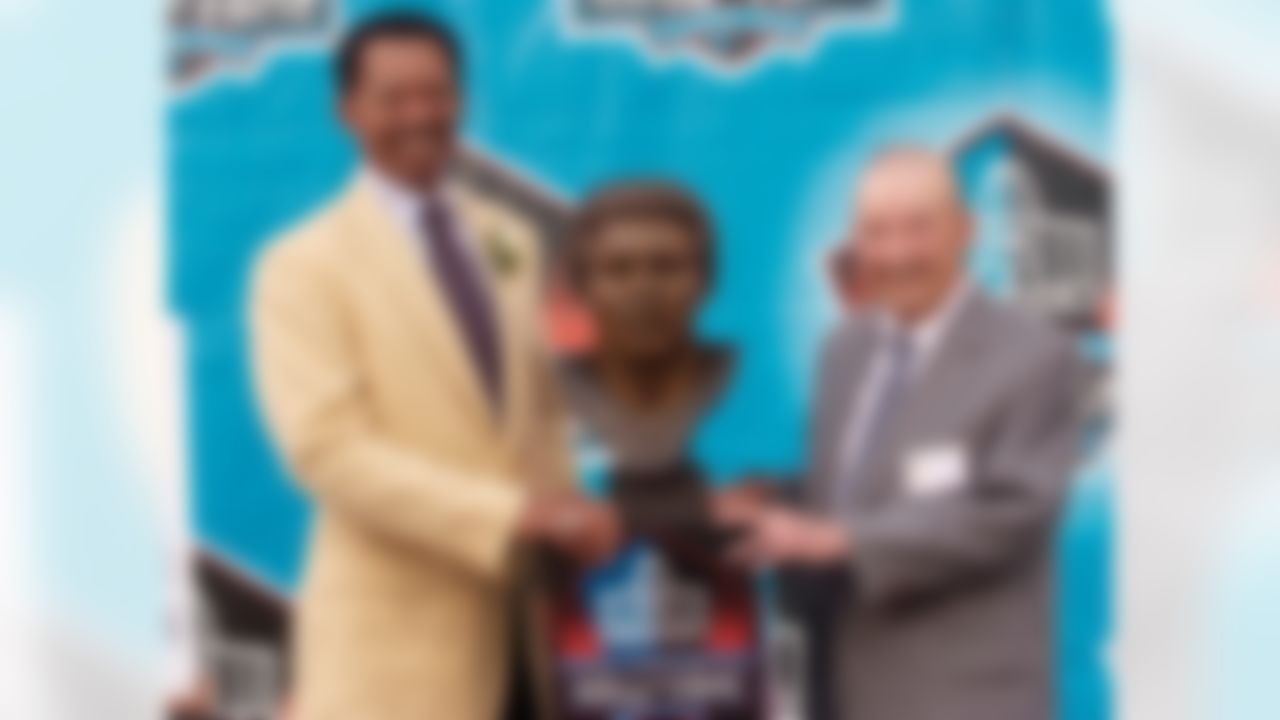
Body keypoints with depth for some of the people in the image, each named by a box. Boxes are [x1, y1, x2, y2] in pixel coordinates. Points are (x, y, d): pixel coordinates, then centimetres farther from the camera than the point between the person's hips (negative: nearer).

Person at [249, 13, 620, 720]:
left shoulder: (513, 245, 13)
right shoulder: (305, 265, -5)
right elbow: (329, 449, -16)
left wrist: (564, 524, -2)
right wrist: (513, 515, -22)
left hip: (524, 597, 6)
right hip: (395, 618, -6)